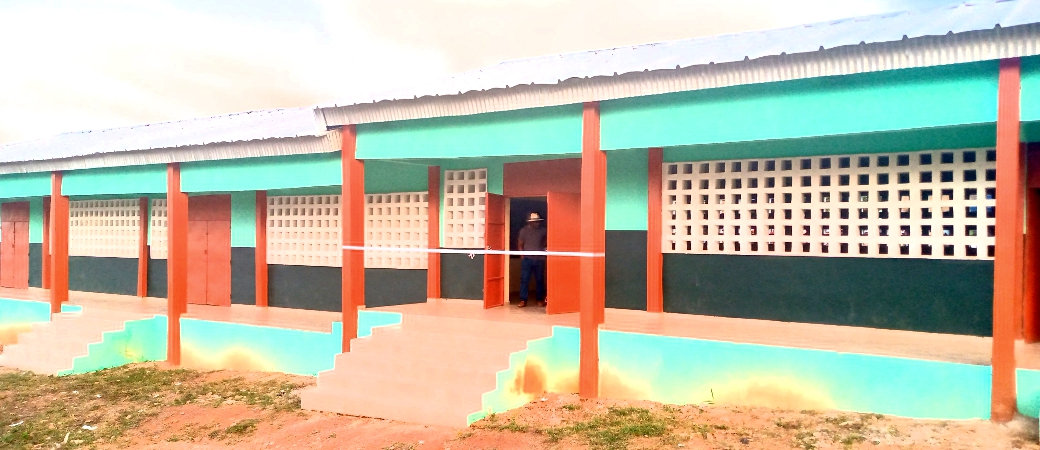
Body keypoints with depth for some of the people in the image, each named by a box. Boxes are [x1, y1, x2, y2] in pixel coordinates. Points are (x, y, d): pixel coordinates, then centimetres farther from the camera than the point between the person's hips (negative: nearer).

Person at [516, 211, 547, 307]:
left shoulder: (543, 230, 1)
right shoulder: (524, 230, 2)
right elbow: (520, 244, 6)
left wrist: (544, 253, -5)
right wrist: (522, 254, -5)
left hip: (539, 259, 1)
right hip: (527, 258, -1)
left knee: (539, 280, 7)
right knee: (524, 279, -2)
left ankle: (540, 299, 18)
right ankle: (523, 300, 3)